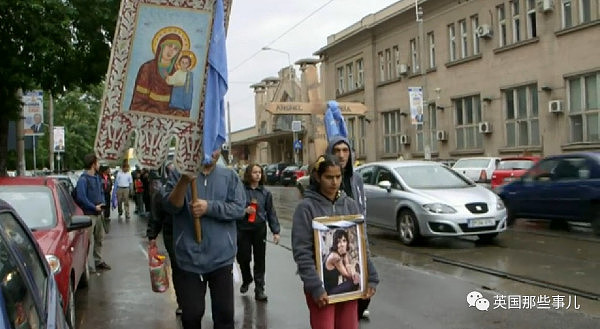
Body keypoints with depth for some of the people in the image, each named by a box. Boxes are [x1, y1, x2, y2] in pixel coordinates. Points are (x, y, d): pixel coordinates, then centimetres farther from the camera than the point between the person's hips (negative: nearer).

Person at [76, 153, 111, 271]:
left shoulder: (97, 178, 13)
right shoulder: (83, 179, -15)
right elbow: (81, 197, -22)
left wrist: (102, 203, 3)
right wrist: (94, 207, -17)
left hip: (98, 213, 9)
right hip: (88, 214, -9)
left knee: (99, 238, 16)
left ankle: (98, 261, 27)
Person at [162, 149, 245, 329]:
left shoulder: (230, 176, 1)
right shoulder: (180, 174, -2)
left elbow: (239, 208, -7)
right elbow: (170, 206, -13)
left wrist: (209, 207, -20)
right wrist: (184, 181, -29)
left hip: (221, 258, 1)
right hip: (190, 258, 0)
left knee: (224, 313, 13)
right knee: (191, 314, 14)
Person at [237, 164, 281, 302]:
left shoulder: (265, 192, 4)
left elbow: (271, 212, 5)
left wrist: (275, 231, 0)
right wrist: (244, 210, -18)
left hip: (260, 229, 1)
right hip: (243, 229, -1)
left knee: (260, 259, 3)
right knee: (243, 257, 6)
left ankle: (259, 289, 12)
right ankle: (246, 280, 36)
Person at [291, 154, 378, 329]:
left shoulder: (350, 205, 6)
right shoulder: (306, 207, -8)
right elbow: (302, 253, -12)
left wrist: (371, 278, 2)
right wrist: (315, 287, -18)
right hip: (321, 286, -4)